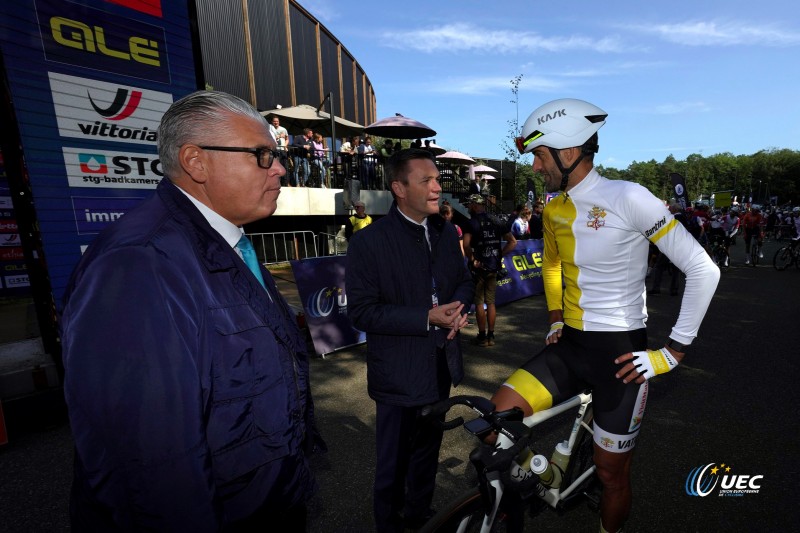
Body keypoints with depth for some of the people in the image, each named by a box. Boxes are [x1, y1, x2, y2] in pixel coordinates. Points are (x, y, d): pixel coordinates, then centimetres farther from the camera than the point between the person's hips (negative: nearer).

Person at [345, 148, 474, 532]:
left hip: (440, 367, 6)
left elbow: (463, 280, 12)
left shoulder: (446, 232, 3)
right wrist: (426, 318, -24)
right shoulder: (368, 242, -16)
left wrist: (458, 309, -10)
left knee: (427, 454, 26)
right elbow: (361, 311, -18)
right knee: (393, 466, 14)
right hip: (400, 374, -6)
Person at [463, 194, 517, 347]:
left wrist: (472, 259, -15)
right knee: (491, 302, 12)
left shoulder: (472, 223, -10)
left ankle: (482, 336, 10)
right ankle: (491, 336, 19)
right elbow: (512, 241, 7)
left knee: (479, 303, 4)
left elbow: (466, 244, -27)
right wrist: (500, 255, 6)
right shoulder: (496, 222, 7)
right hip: (494, 267, 5)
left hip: (478, 268, -5)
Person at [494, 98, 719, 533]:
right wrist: (555, 320, 11)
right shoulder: (553, 210, 3)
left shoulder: (627, 198, -16)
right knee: (501, 412, -11)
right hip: (571, 346, 5)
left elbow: (703, 270, -12)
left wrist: (673, 351, -12)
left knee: (612, 472, 11)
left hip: (620, 350, -5)